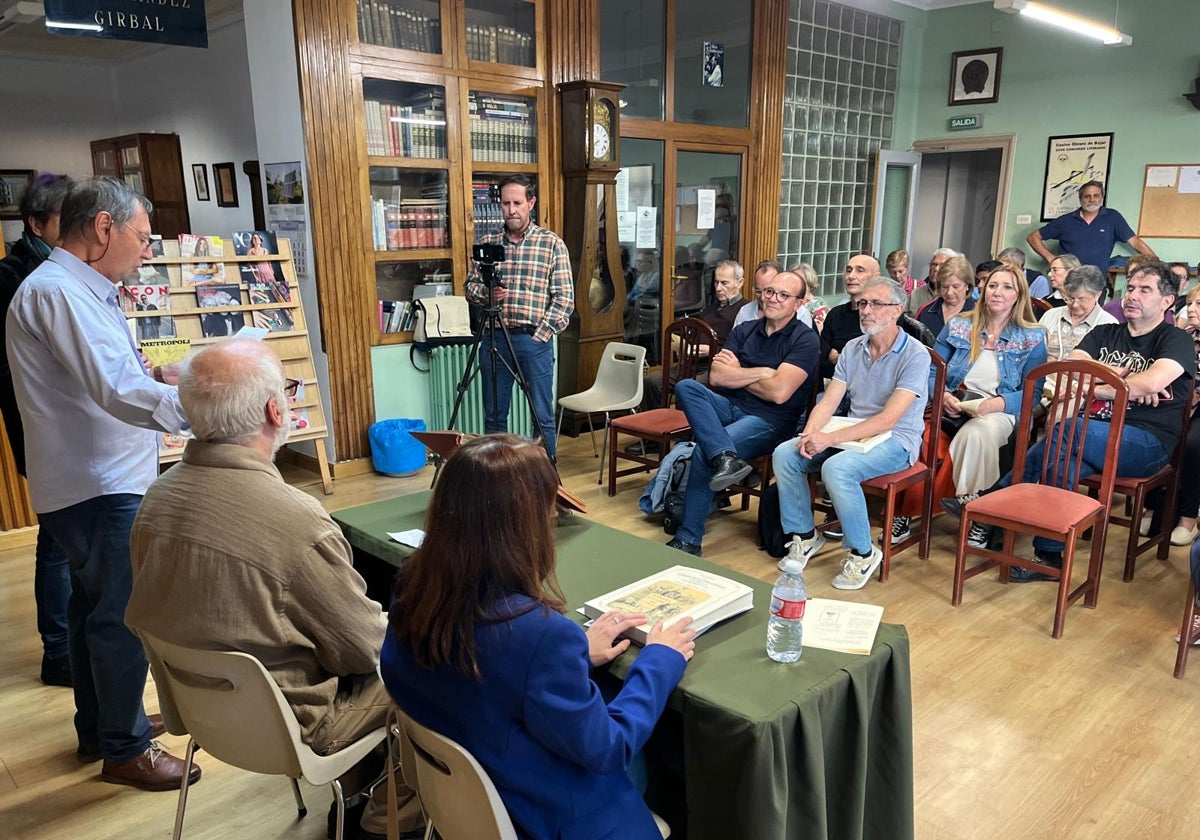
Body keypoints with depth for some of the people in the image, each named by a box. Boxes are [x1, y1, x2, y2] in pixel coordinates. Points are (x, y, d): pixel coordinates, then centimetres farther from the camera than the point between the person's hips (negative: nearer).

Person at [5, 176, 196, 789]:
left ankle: (98, 728, 36)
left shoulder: (79, 290, 13)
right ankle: (125, 749, 15)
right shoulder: (57, 292, -21)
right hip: (98, 487, -11)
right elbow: (118, 393, -32)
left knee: (93, 605, 20)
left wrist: (153, 374, 8)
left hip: (98, 480, 11)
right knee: (121, 616, 0)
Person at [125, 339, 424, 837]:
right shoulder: (295, 520, -33)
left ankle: (354, 787, 34)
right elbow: (364, 647, -21)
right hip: (282, 720, -7)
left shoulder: (159, 494, -10)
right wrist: (386, 625, 3)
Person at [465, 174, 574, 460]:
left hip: (535, 340, -3)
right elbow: (470, 285, 14)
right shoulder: (488, 243, 9)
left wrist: (542, 334, -11)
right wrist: (486, 293, -8)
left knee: (542, 416, 3)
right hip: (494, 338, 3)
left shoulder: (552, 243, -1)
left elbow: (564, 297, -4)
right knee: (494, 415, 11)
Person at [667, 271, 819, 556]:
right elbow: (716, 376, 0)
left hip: (770, 421, -6)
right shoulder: (744, 331, 13)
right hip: (731, 408, 6)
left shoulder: (805, 339, -4)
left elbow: (779, 392, -16)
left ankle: (689, 539, -15)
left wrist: (736, 374, -2)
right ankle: (725, 457, -39)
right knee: (686, 386, -21)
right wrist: (760, 373, -9)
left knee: (704, 452, -28)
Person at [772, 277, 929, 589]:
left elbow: (888, 419, -22)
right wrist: (809, 434, -18)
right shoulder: (853, 348, 8)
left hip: (895, 440, -6)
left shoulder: (915, 355, -13)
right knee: (784, 454, -13)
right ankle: (805, 535, 4)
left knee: (836, 467, -34)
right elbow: (829, 402, 3)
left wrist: (830, 439, -28)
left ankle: (863, 553, -13)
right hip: (853, 433, 7)